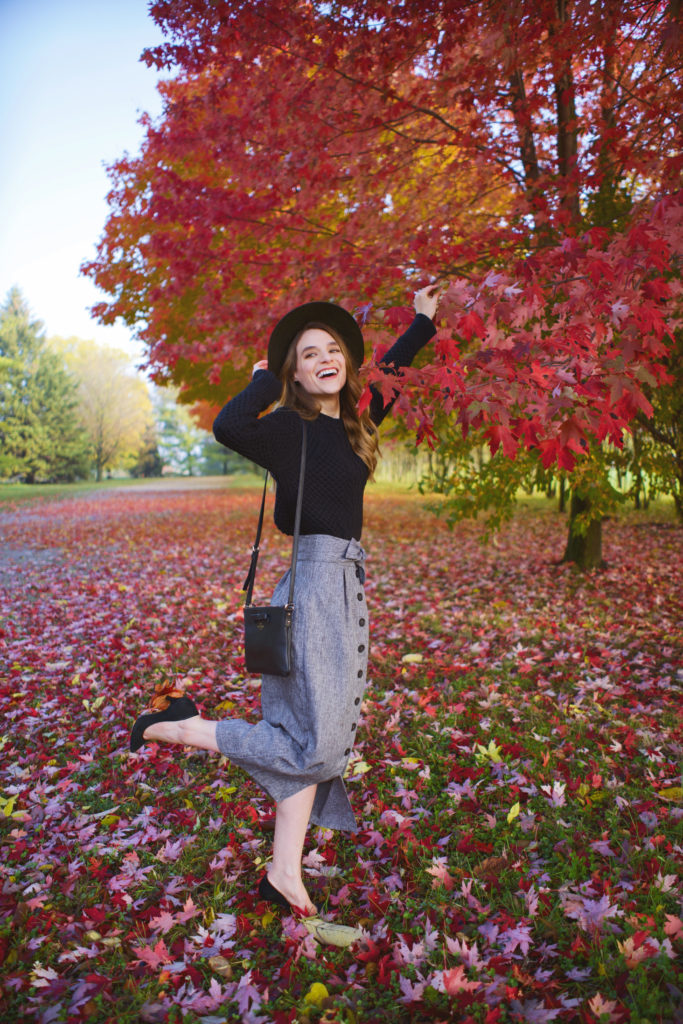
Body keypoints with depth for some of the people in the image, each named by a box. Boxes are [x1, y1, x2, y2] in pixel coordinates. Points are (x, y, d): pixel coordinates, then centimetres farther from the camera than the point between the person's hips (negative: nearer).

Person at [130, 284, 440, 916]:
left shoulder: (352, 421, 13)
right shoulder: (291, 427, -9)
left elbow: (387, 374, 32)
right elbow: (229, 428, -30)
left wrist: (423, 322, 38)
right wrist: (265, 379, -13)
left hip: (345, 582, 8)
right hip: (314, 582, -8)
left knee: (320, 735, 9)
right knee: (314, 742, -5)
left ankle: (284, 872, 19)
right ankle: (180, 726, 8)